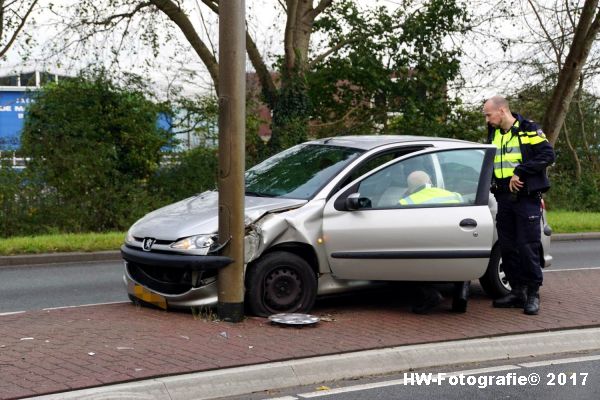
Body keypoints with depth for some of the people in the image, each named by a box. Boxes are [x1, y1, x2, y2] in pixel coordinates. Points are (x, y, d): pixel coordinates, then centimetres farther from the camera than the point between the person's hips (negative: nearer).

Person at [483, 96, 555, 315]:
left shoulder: (529, 129, -6)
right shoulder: (493, 133, 14)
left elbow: (547, 155, -15)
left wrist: (520, 172, -18)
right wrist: (495, 183, 5)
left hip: (526, 198, -6)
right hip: (504, 197, 6)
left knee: (528, 247, -8)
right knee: (508, 247, 7)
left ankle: (533, 293, 0)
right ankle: (517, 291, 16)